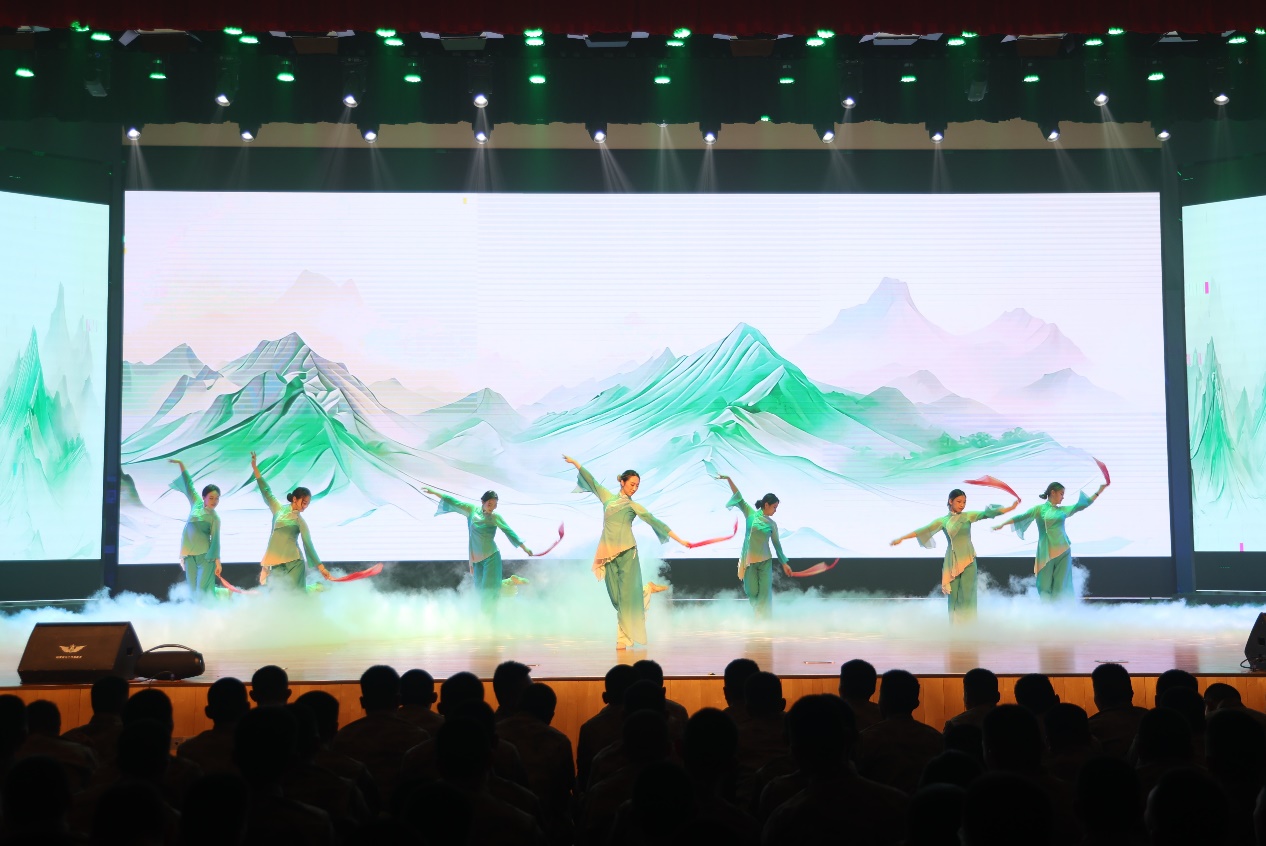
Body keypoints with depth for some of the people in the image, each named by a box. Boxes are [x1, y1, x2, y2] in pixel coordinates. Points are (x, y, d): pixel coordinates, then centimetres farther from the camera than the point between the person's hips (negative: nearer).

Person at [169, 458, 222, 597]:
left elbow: (215, 539, -5)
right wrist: (181, 464, 19)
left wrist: (217, 561, -13)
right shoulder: (196, 504, 9)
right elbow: (188, 484, 15)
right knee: (193, 590, 1)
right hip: (189, 555, 5)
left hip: (205, 555, -5)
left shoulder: (214, 518, -1)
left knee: (203, 590, -12)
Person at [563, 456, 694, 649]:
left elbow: (656, 522, 8)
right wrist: (574, 462, 28)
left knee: (626, 594, -9)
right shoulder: (608, 497, 17)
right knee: (616, 596, -1)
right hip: (608, 553, 2)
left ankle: (624, 637, -8)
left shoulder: (635, 507, 11)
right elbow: (591, 480, 23)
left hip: (627, 552, -2)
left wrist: (680, 540, 4)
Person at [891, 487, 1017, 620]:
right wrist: (901, 538, -5)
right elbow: (923, 530, 1)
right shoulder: (942, 520, 4)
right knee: (953, 595, 3)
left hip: (967, 560, -1)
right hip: (952, 561, 1)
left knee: (967, 595, -3)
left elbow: (988, 513, -5)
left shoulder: (968, 516, 4)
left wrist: (1011, 508, -16)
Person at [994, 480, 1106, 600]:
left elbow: (1083, 505, 16)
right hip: (1046, 552, -3)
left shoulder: (1063, 510, 13)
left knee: (1061, 584, 3)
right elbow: (1021, 517, -5)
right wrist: (1002, 524, -13)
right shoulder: (1039, 509, 1)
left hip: (1063, 551, 3)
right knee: (1045, 584, -1)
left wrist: (1099, 492, 14)